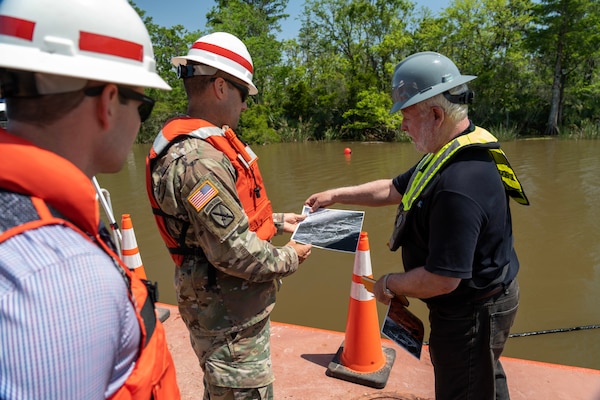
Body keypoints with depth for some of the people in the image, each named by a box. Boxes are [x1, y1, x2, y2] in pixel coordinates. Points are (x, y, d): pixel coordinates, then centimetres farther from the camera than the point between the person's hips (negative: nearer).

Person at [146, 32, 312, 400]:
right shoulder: (196, 159, -27)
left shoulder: (205, 142, 6)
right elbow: (235, 252, -28)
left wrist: (275, 221, 13)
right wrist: (290, 258, -12)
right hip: (229, 317, -10)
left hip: (230, 306, 10)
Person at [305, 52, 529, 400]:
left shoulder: (459, 183, -35)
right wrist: (336, 195, 10)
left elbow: (442, 280, -32)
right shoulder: (453, 152, -1)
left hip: (472, 314, -9)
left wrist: (390, 284, -15)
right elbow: (393, 190, 9)